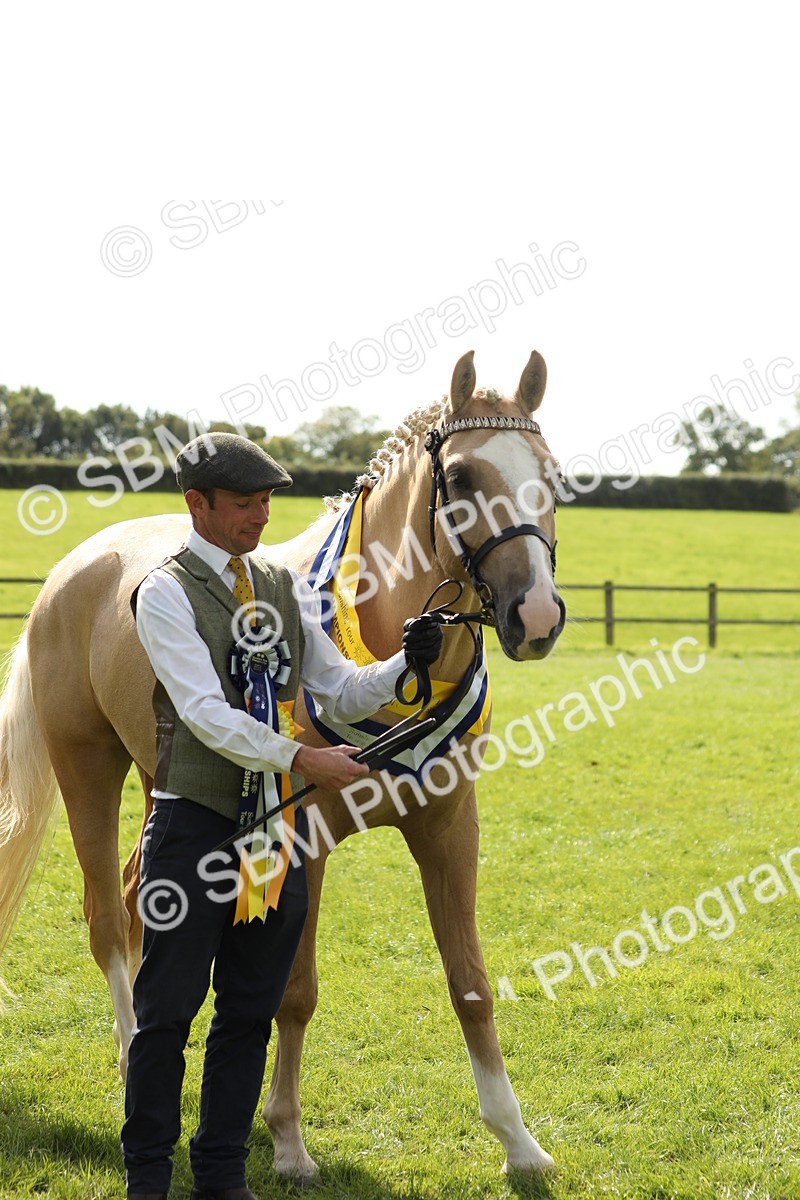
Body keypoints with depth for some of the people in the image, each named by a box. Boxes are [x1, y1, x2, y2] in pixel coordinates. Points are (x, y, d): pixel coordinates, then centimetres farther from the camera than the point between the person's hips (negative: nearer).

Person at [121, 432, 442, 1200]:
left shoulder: (285, 589, 11)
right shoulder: (165, 594, -8)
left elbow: (342, 693, 10)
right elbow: (207, 713, -18)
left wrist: (406, 661, -9)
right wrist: (301, 759, -27)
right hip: (195, 823, -6)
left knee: (251, 1011, 10)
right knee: (167, 1010, 1)